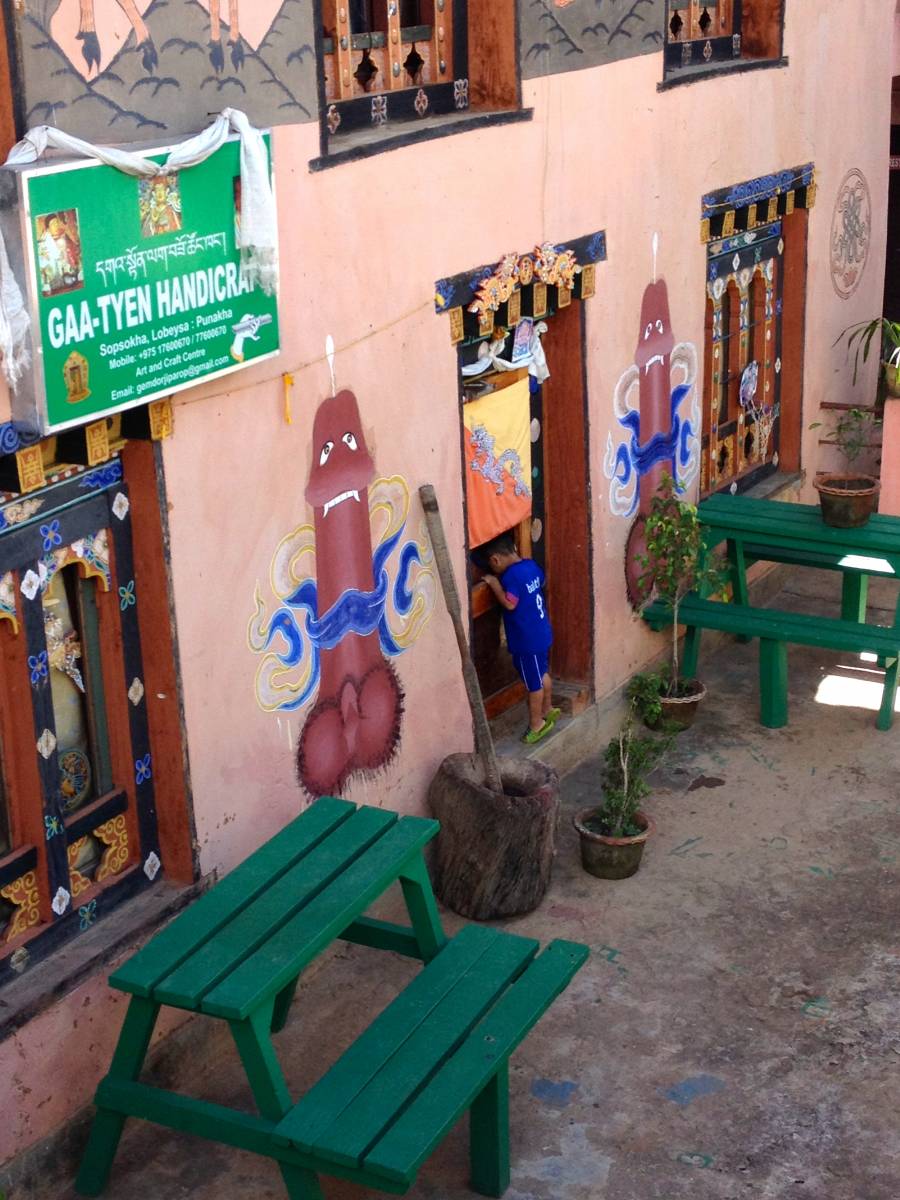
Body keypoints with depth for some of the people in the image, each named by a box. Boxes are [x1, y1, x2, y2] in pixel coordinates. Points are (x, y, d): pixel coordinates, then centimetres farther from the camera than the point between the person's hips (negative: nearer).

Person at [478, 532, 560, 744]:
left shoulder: (511, 575, -25)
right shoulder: (530, 564, 1)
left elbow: (509, 604, -26)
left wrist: (495, 584, -17)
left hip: (527, 639, -9)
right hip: (541, 632, 9)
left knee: (534, 683, 5)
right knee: (542, 674, 25)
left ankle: (536, 724, 17)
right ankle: (548, 710, 40)